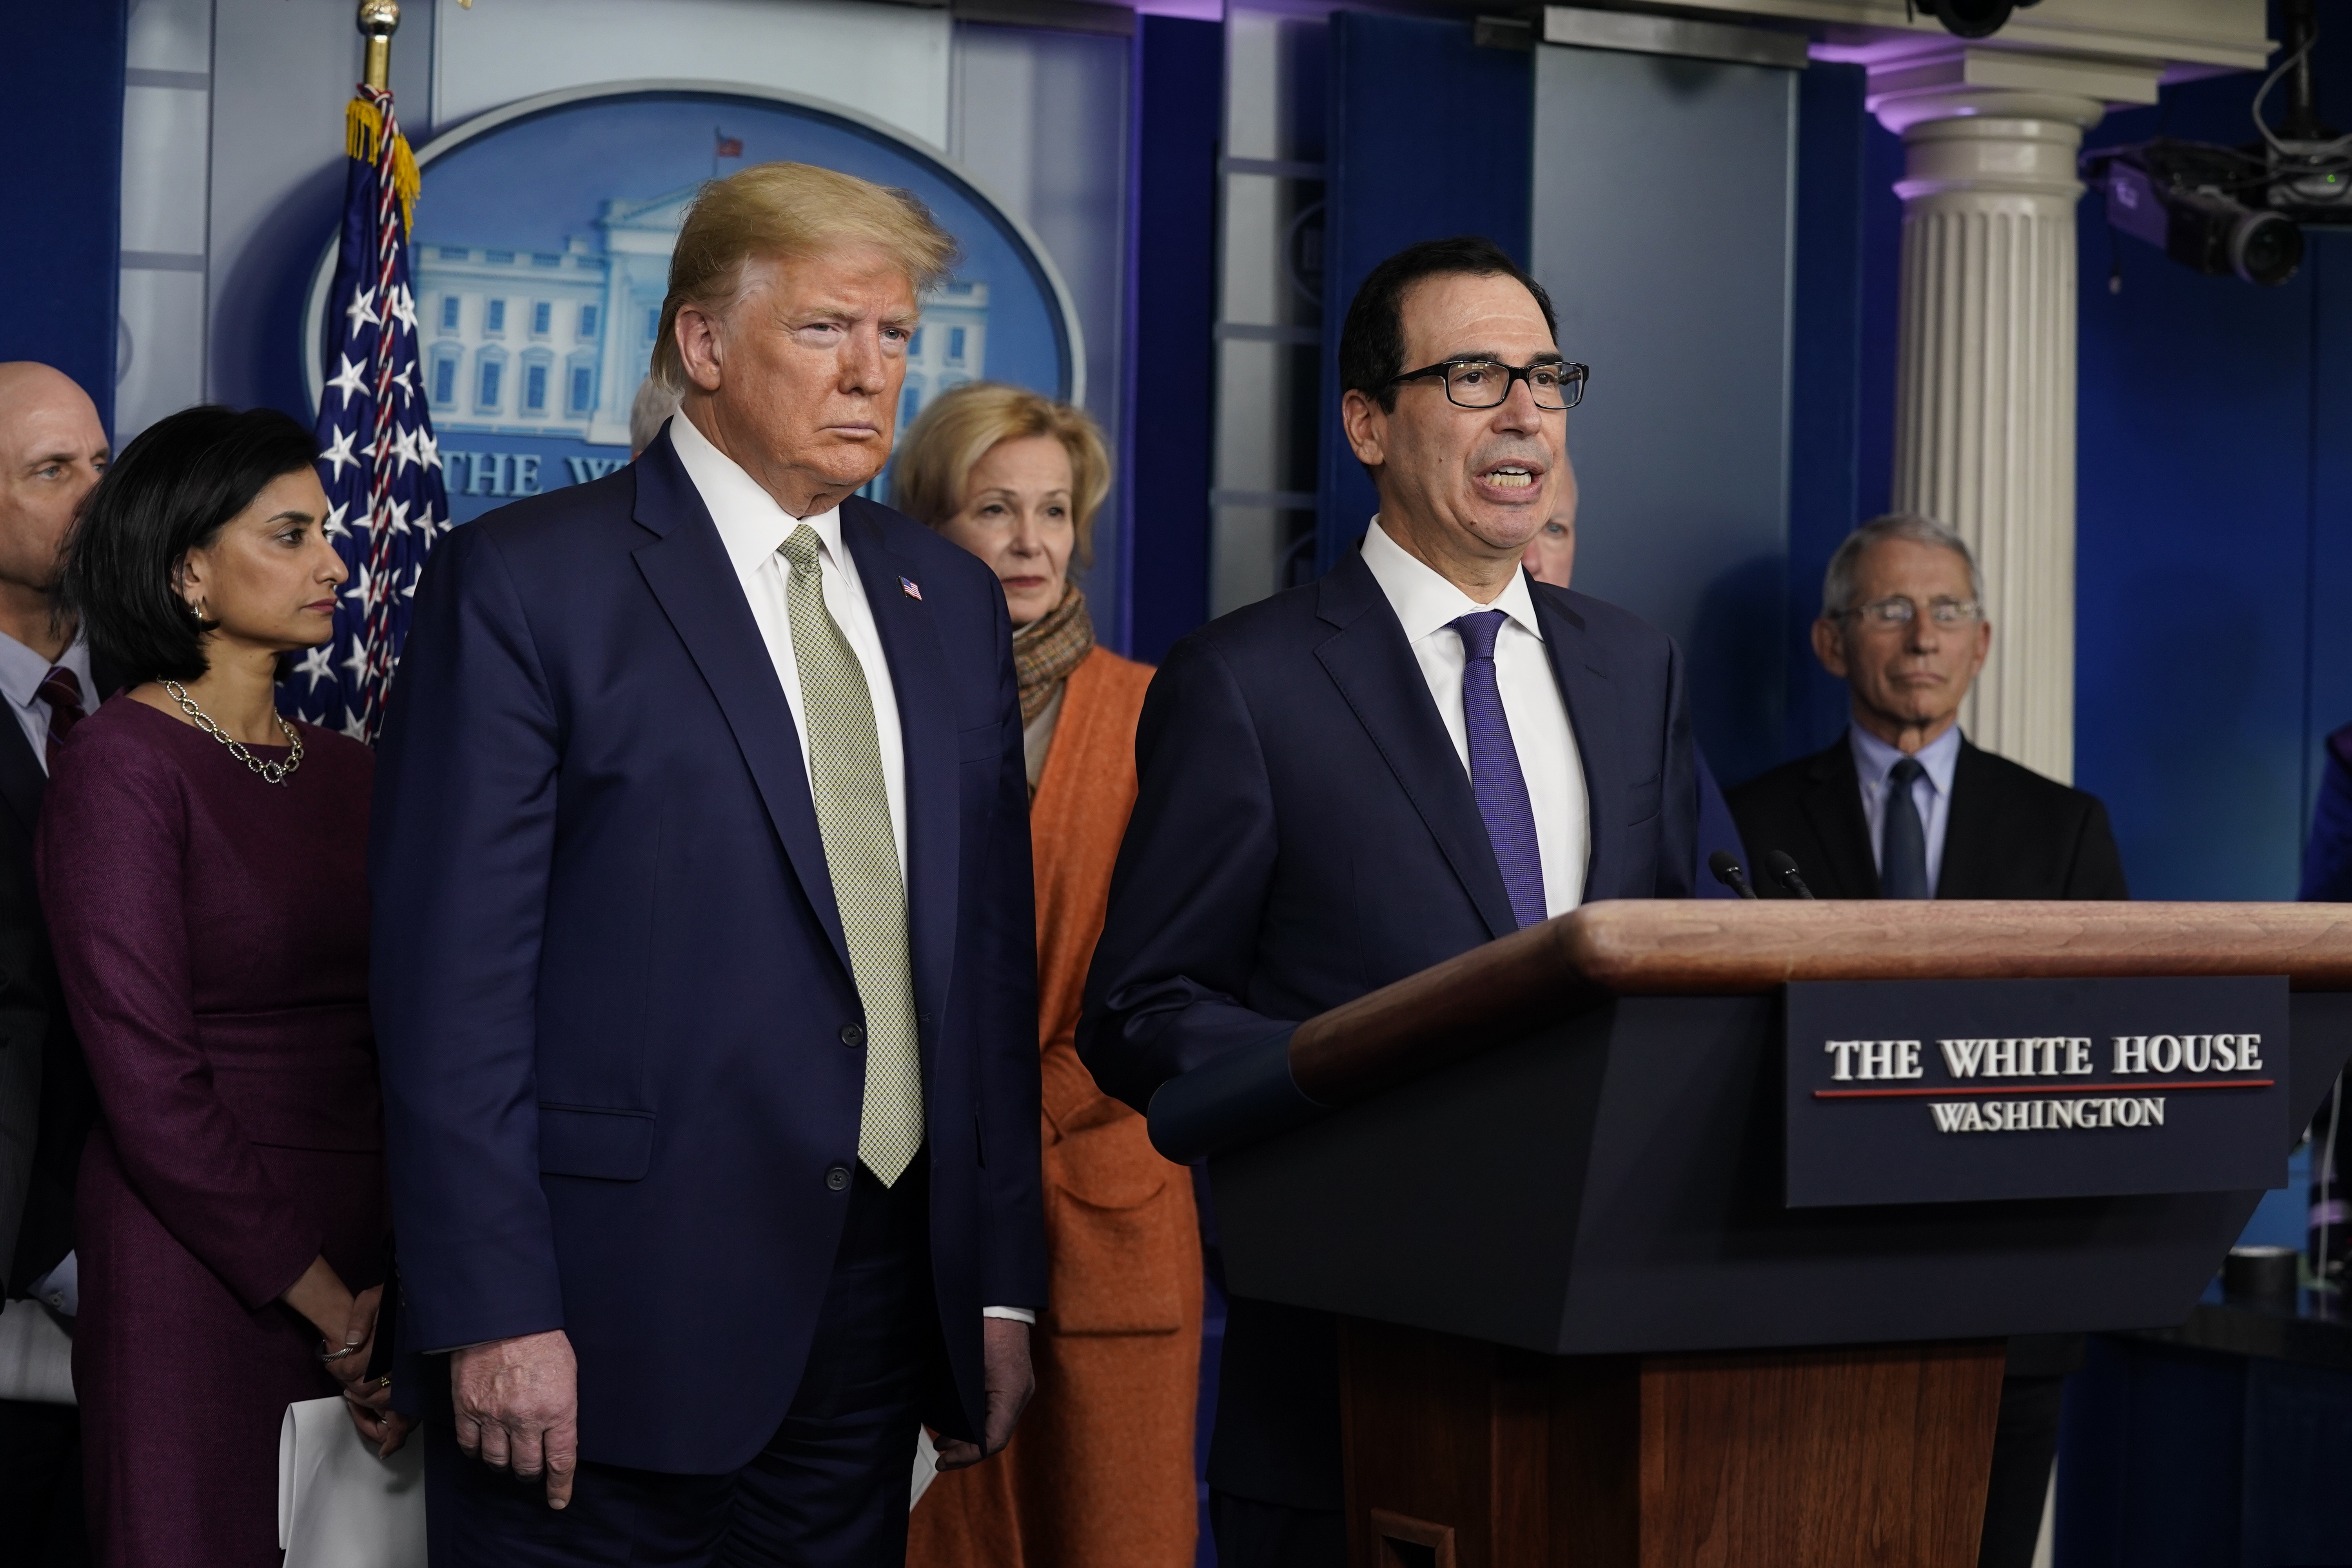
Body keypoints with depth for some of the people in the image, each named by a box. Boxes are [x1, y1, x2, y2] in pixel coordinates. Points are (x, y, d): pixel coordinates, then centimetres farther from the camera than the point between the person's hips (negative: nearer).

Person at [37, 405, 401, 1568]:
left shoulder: (344, 771, 11)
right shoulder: (119, 765, -9)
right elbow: (149, 1088, -14)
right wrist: (332, 1307, -12)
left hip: (367, 1280, 6)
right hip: (194, 1282, -6)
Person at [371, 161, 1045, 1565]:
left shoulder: (953, 600, 14)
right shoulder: (527, 581, -4)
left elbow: (995, 956, 15)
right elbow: (453, 975, -9)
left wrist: (1004, 1283, 10)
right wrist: (495, 1311, -15)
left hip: (885, 1291, 5)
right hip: (622, 1306, -5)